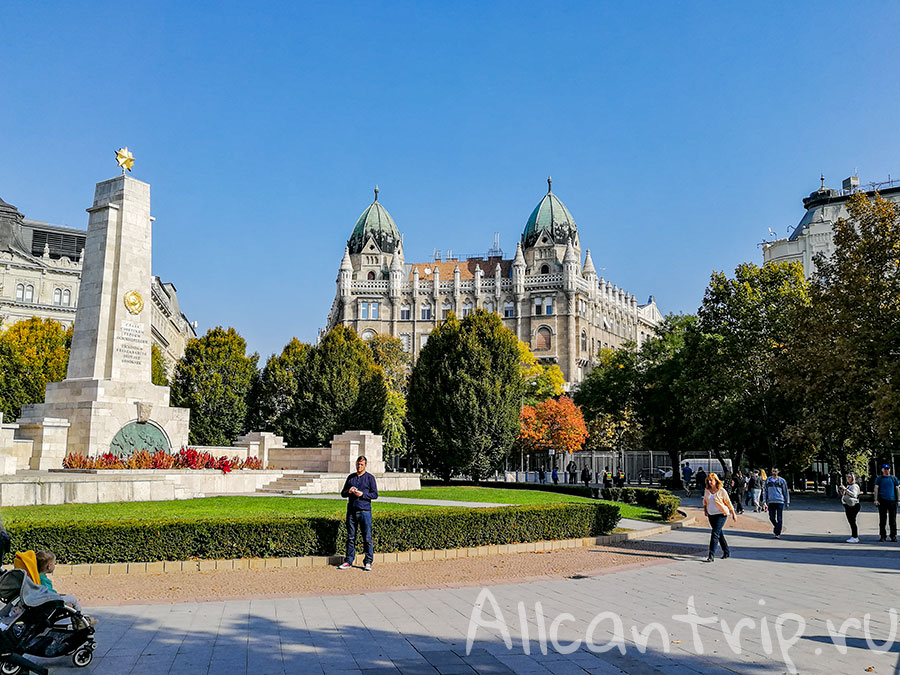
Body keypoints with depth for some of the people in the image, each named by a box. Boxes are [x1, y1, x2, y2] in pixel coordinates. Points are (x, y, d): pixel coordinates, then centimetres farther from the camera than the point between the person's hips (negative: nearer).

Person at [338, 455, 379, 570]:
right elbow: (343, 493, 18)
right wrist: (348, 492, -4)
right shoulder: (350, 477, 15)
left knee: (367, 538, -2)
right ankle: (348, 561, 13)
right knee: (351, 538, 7)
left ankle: (368, 562, 4)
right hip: (351, 511, 4)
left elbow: (375, 494, -1)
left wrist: (362, 494, -14)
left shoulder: (370, 478, 4)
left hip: (365, 511, -3)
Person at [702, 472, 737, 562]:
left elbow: (728, 502, -1)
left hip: (721, 514, -6)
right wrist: (705, 509, 9)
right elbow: (705, 501, 21)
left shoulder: (722, 491, -9)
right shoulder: (707, 490, 5)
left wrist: (733, 513, 5)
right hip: (711, 515, 6)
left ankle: (711, 555, -15)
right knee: (719, 534, 15)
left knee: (715, 534, -14)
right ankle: (727, 552, 31)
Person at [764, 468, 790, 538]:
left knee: (779, 518, -4)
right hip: (771, 501, 2)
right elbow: (765, 491, 13)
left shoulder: (782, 481, 3)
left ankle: (778, 533, 1)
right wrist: (765, 500, 6)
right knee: (772, 517, 2)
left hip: (780, 501, -2)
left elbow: (786, 492, 8)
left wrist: (787, 502, 6)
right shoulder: (768, 480, 9)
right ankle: (776, 526, 30)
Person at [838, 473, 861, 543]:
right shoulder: (848, 486, 20)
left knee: (853, 521, -10)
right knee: (850, 521, 10)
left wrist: (845, 489, -27)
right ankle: (853, 537, 14)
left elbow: (854, 494, -25)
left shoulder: (855, 486, -8)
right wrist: (841, 491, 7)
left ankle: (855, 538, -8)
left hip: (853, 506, -9)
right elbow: (844, 495, 25)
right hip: (847, 506, 9)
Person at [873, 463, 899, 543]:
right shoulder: (879, 479, 8)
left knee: (893, 520, 1)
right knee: (882, 520, 2)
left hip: (892, 500, 1)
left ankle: (893, 536, 8)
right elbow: (876, 489, 3)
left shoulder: (894, 478, 12)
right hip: (882, 501, -1)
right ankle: (882, 536, 7)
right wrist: (876, 500, -7)